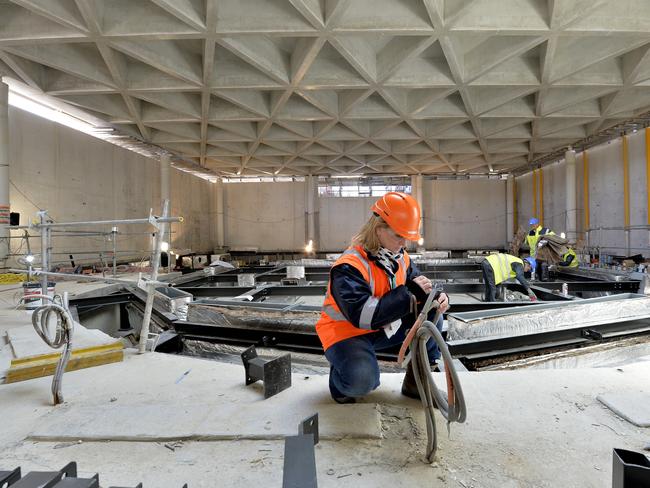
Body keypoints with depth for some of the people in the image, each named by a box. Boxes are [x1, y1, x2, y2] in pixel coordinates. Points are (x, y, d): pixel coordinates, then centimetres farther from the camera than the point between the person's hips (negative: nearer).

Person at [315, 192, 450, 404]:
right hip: (346, 332, -7)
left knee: (431, 317, -4)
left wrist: (437, 298, -16)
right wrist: (410, 293, -33)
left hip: (384, 329, 8)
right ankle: (340, 378, 3)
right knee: (363, 380, -35)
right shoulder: (349, 267, -27)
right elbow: (363, 316, -37)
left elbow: (420, 290, 10)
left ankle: (416, 382, 9)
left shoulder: (401, 258, 0)